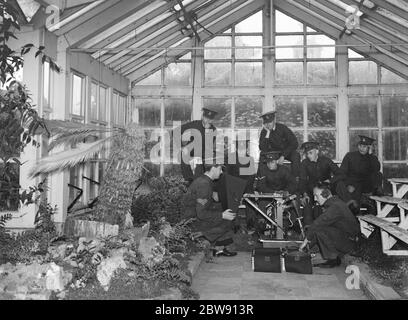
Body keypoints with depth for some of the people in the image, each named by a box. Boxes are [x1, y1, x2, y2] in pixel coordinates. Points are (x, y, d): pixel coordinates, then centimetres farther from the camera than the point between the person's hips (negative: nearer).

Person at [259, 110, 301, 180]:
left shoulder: (282, 128, -18)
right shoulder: (264, 131, -11)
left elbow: (294, 144, -19)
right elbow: (263, 149, -22)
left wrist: (283, 156, -26)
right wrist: (267, 133, -29)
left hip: (286, 151, -2)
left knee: (296, 156, -32)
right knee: (263, 154, -25)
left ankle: (296, 178, -23)